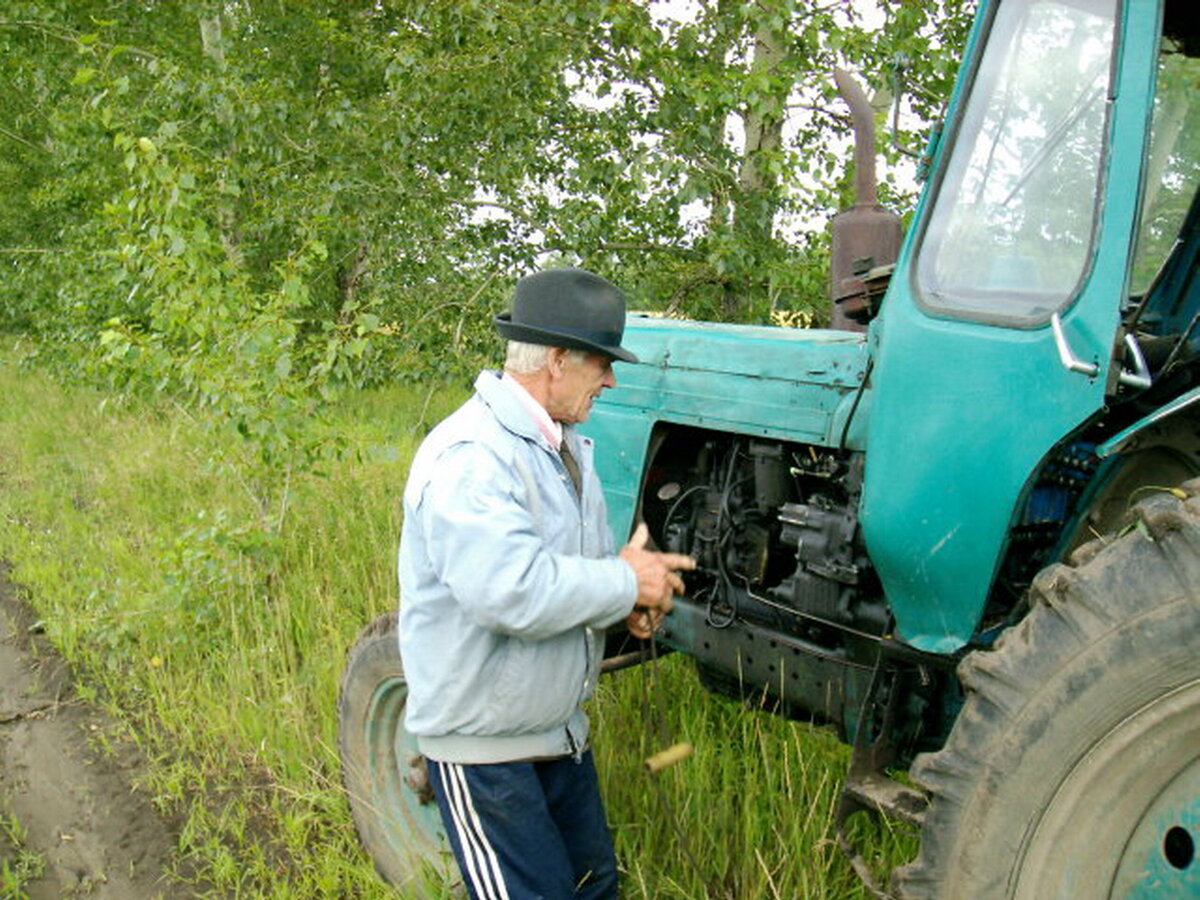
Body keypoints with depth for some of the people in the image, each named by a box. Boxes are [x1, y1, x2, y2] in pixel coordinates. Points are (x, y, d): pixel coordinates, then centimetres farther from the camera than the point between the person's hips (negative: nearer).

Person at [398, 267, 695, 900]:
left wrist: (626, 601, -3)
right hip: (483, 741, -9)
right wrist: (626, 584, -23)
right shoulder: (469, 457, -26)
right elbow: (511, 591, -37)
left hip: (559, 727, 9)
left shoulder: (564, 443, 8)